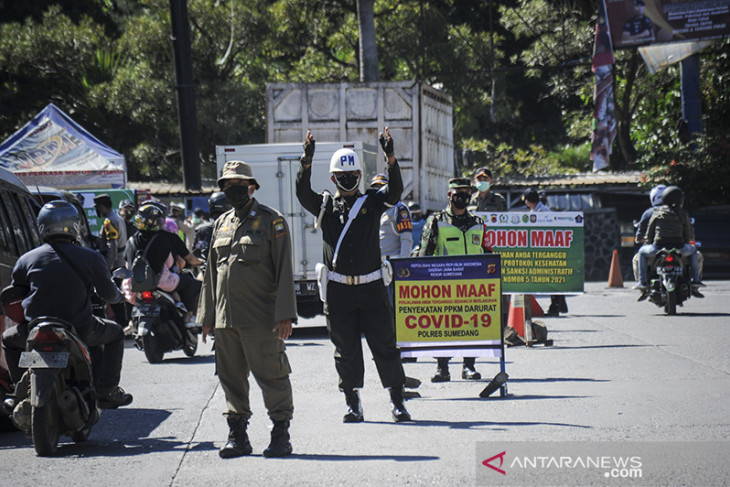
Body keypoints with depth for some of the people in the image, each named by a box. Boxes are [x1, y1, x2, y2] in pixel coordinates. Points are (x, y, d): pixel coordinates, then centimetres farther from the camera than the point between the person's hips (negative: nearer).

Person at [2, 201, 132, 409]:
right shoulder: (91, 258, -2)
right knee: (115, 334, 27)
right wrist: (119, 296, 33)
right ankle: (106, 392, 20)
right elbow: (108, 293, 8)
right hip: (78, 332, -2)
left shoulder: (26, 260, 3)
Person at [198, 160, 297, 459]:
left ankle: (281, 436, 3)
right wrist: (207, 316, 16)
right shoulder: (222, 223, 16)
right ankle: (237, 435, 19)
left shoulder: (271, 221, -1)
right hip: (225, 319, 6)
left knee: (272, 377, -4)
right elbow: (212, 273, 21)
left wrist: (284, 315, -13)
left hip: (261, 319, -6)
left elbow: (284, 271, -6)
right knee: (231, 378, 10)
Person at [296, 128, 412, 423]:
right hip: (338, 290, 0)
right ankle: (353, 404, 13)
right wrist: (307, 161, -19)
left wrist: (391, 158, -23)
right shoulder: (325, 205, 8)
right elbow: (303, 194, -7)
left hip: (371, 287, 0)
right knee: (346, 349, 4)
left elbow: (395, 191, -9)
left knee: (384, 344, 1)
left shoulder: (372, 202, 6)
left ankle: (397, 401, 9)